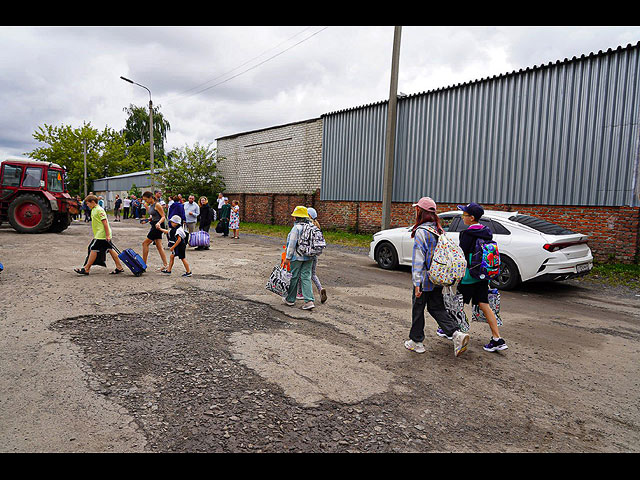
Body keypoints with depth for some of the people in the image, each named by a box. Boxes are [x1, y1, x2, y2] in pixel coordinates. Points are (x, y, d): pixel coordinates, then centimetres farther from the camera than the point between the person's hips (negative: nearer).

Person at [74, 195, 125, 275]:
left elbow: (105, 222, -19)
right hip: (99, 234, 10)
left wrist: (107, 235, -22)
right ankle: (119, 267, 10)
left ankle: (86, 269, -1)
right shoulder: (94, 210, 17)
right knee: (110, 250, 8)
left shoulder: (99, 210, -14)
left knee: (93, 249, -6)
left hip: (101, 235, -10)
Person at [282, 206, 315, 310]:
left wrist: (288, 258, -11)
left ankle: (290, 299, 23)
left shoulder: (296, 228, -15)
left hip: (297, 257, -6)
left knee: (294, 277, 8)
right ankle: (309, 301, -2)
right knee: (306, 277, 6)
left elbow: (292, 244, -16)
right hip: (309, 257, 6)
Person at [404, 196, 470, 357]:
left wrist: (417, 283, -18)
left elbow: (418, 259, -19)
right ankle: (457, 334, 1)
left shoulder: (421, 231, -17)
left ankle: (416, 342, 20)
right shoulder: (439, 230, 7)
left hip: (424, 279, -7)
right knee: (436, 308, 16)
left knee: (418, 309, 8)